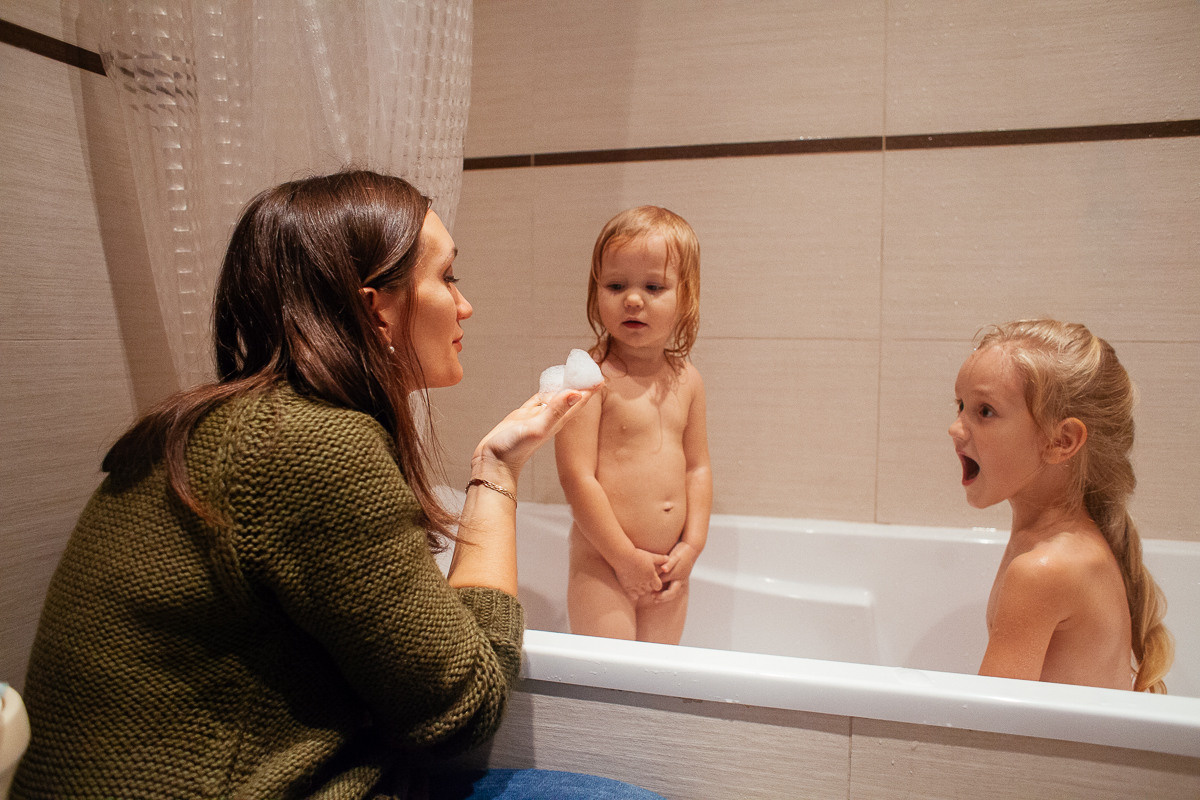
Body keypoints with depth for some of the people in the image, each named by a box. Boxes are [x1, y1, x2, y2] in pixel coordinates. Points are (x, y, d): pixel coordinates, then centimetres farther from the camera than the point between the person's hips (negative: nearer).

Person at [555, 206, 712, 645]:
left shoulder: (686, 379, 4)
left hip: (668, 566, 6)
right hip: (602, 563, -5)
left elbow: (697, 466, 9)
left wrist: (692, 545, 0)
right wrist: (626, 558, -15)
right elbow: (577, 476, -19)